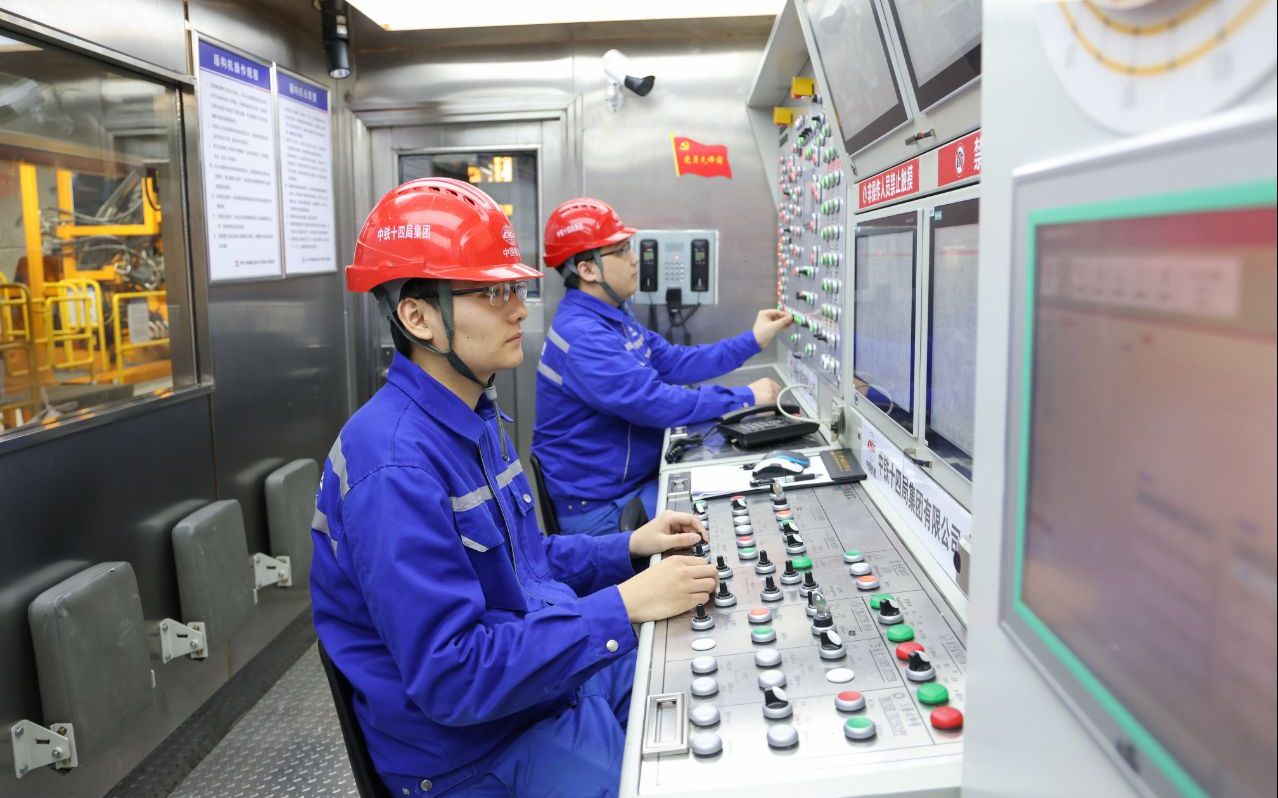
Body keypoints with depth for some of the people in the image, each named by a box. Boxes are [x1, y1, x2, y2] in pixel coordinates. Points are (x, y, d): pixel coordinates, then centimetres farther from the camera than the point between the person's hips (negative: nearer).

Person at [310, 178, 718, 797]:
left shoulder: (475, 418, 4)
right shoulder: (397, 469, -27)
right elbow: (450, 677, -28)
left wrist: (628, 549, 2)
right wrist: (623, 605, -27)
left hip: (562, 672, 9)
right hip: (485, 746, -8)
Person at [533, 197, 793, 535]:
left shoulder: (611, 319, 11)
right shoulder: (582, 336, -25)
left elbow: (675, 363, 11)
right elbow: (655, 403, -28)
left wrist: (753, 340, 4)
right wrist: (745, 398, -18)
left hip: (638, 482, 10)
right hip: (600, 507, -10)